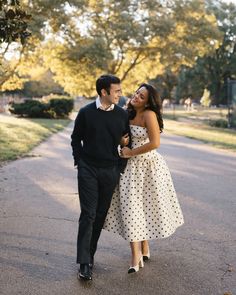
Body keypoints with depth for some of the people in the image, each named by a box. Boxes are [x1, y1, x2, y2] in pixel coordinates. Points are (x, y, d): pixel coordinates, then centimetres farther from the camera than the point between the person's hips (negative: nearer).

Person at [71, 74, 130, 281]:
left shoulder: (122, 114, 3)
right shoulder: (86, 113, -3)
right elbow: (76, 139, 7)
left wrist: (121, 167, 6)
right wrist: (80, 162, 1)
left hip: (110, 171, 3)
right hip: (88, 170, -2)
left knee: (101, 215, 9)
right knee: (88, 215, -6)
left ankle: (90, 253, 23)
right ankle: (84, 263, -4)